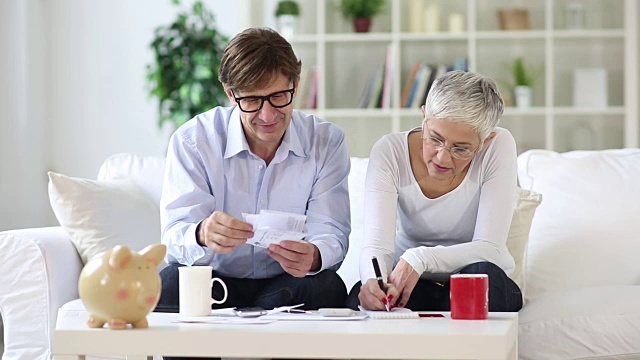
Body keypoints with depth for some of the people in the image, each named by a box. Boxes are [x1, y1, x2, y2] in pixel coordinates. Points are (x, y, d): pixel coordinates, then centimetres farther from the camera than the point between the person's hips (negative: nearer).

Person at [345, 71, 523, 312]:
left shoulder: (499, 147, -16)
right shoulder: (390, 152, -15)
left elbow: (490, 248, -22)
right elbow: (376, 245, -24)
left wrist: (420, 259, -39)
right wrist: (373, 281, -49)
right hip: (410, 283, -1)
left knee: (483, 274, -34)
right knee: (364, 295, -33)